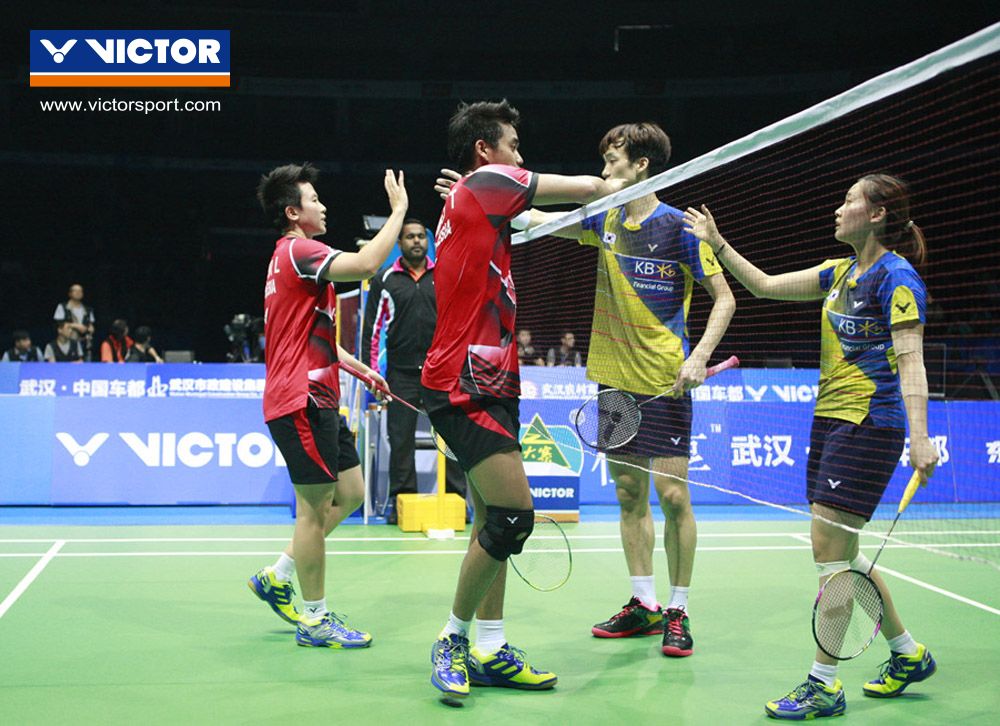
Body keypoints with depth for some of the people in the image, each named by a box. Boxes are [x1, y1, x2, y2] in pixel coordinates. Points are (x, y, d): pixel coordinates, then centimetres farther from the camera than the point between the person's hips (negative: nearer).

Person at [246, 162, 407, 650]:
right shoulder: (298, 250, -12)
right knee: (316, 507, -3)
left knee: (349, 493, 13)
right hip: (301, 400, -10)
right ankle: (314, 620, 7)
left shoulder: (291, 257, 21)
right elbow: (365, 264, -29)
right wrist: (398, 210, -18)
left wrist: (360, 368, 20)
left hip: (318, 399, 10)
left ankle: (276, 577, 21)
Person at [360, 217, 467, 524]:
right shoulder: (384, 280, 6)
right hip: (401, 373, 0)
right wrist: (371, 371, 0)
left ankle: (456, 497, 6)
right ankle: (401, 501, 10)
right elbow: (372, 327, 6)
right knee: (401, 439, 2)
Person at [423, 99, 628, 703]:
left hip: (488, 382, 10)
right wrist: (629, 192, 17)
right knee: (514, 514, -13)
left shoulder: (473, 200, 20)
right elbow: (587, 188, -4)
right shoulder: (487, 182, -8)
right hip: (465, 382, -10)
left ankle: (489, 652, 13)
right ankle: (454, 641, 1)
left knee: (495, 520, 9)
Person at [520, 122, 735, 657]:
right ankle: (644, 606, 20)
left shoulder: (678, 227, -8)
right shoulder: (606, 220, 9)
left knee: (672, 494, -5)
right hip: (615, 378, 6)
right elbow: (542, 219, 18)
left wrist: (699, 357, -18)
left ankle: (678, 612, 7)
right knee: (628, 493, 10)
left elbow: (724, 298, -5)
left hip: (665, 382, -6)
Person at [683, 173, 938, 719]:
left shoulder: (896, 276, -10)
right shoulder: (840, 273, 15)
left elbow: (910, 361, -18)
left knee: (828, 548, -10)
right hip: (830, 421, 9)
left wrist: (919, 438, -27)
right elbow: (765, 285, 21)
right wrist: (717, 243, 16)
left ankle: (823, 687, -2)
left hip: (869, 426, -9)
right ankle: (907, 654, 28)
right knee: (842, 554, 12)